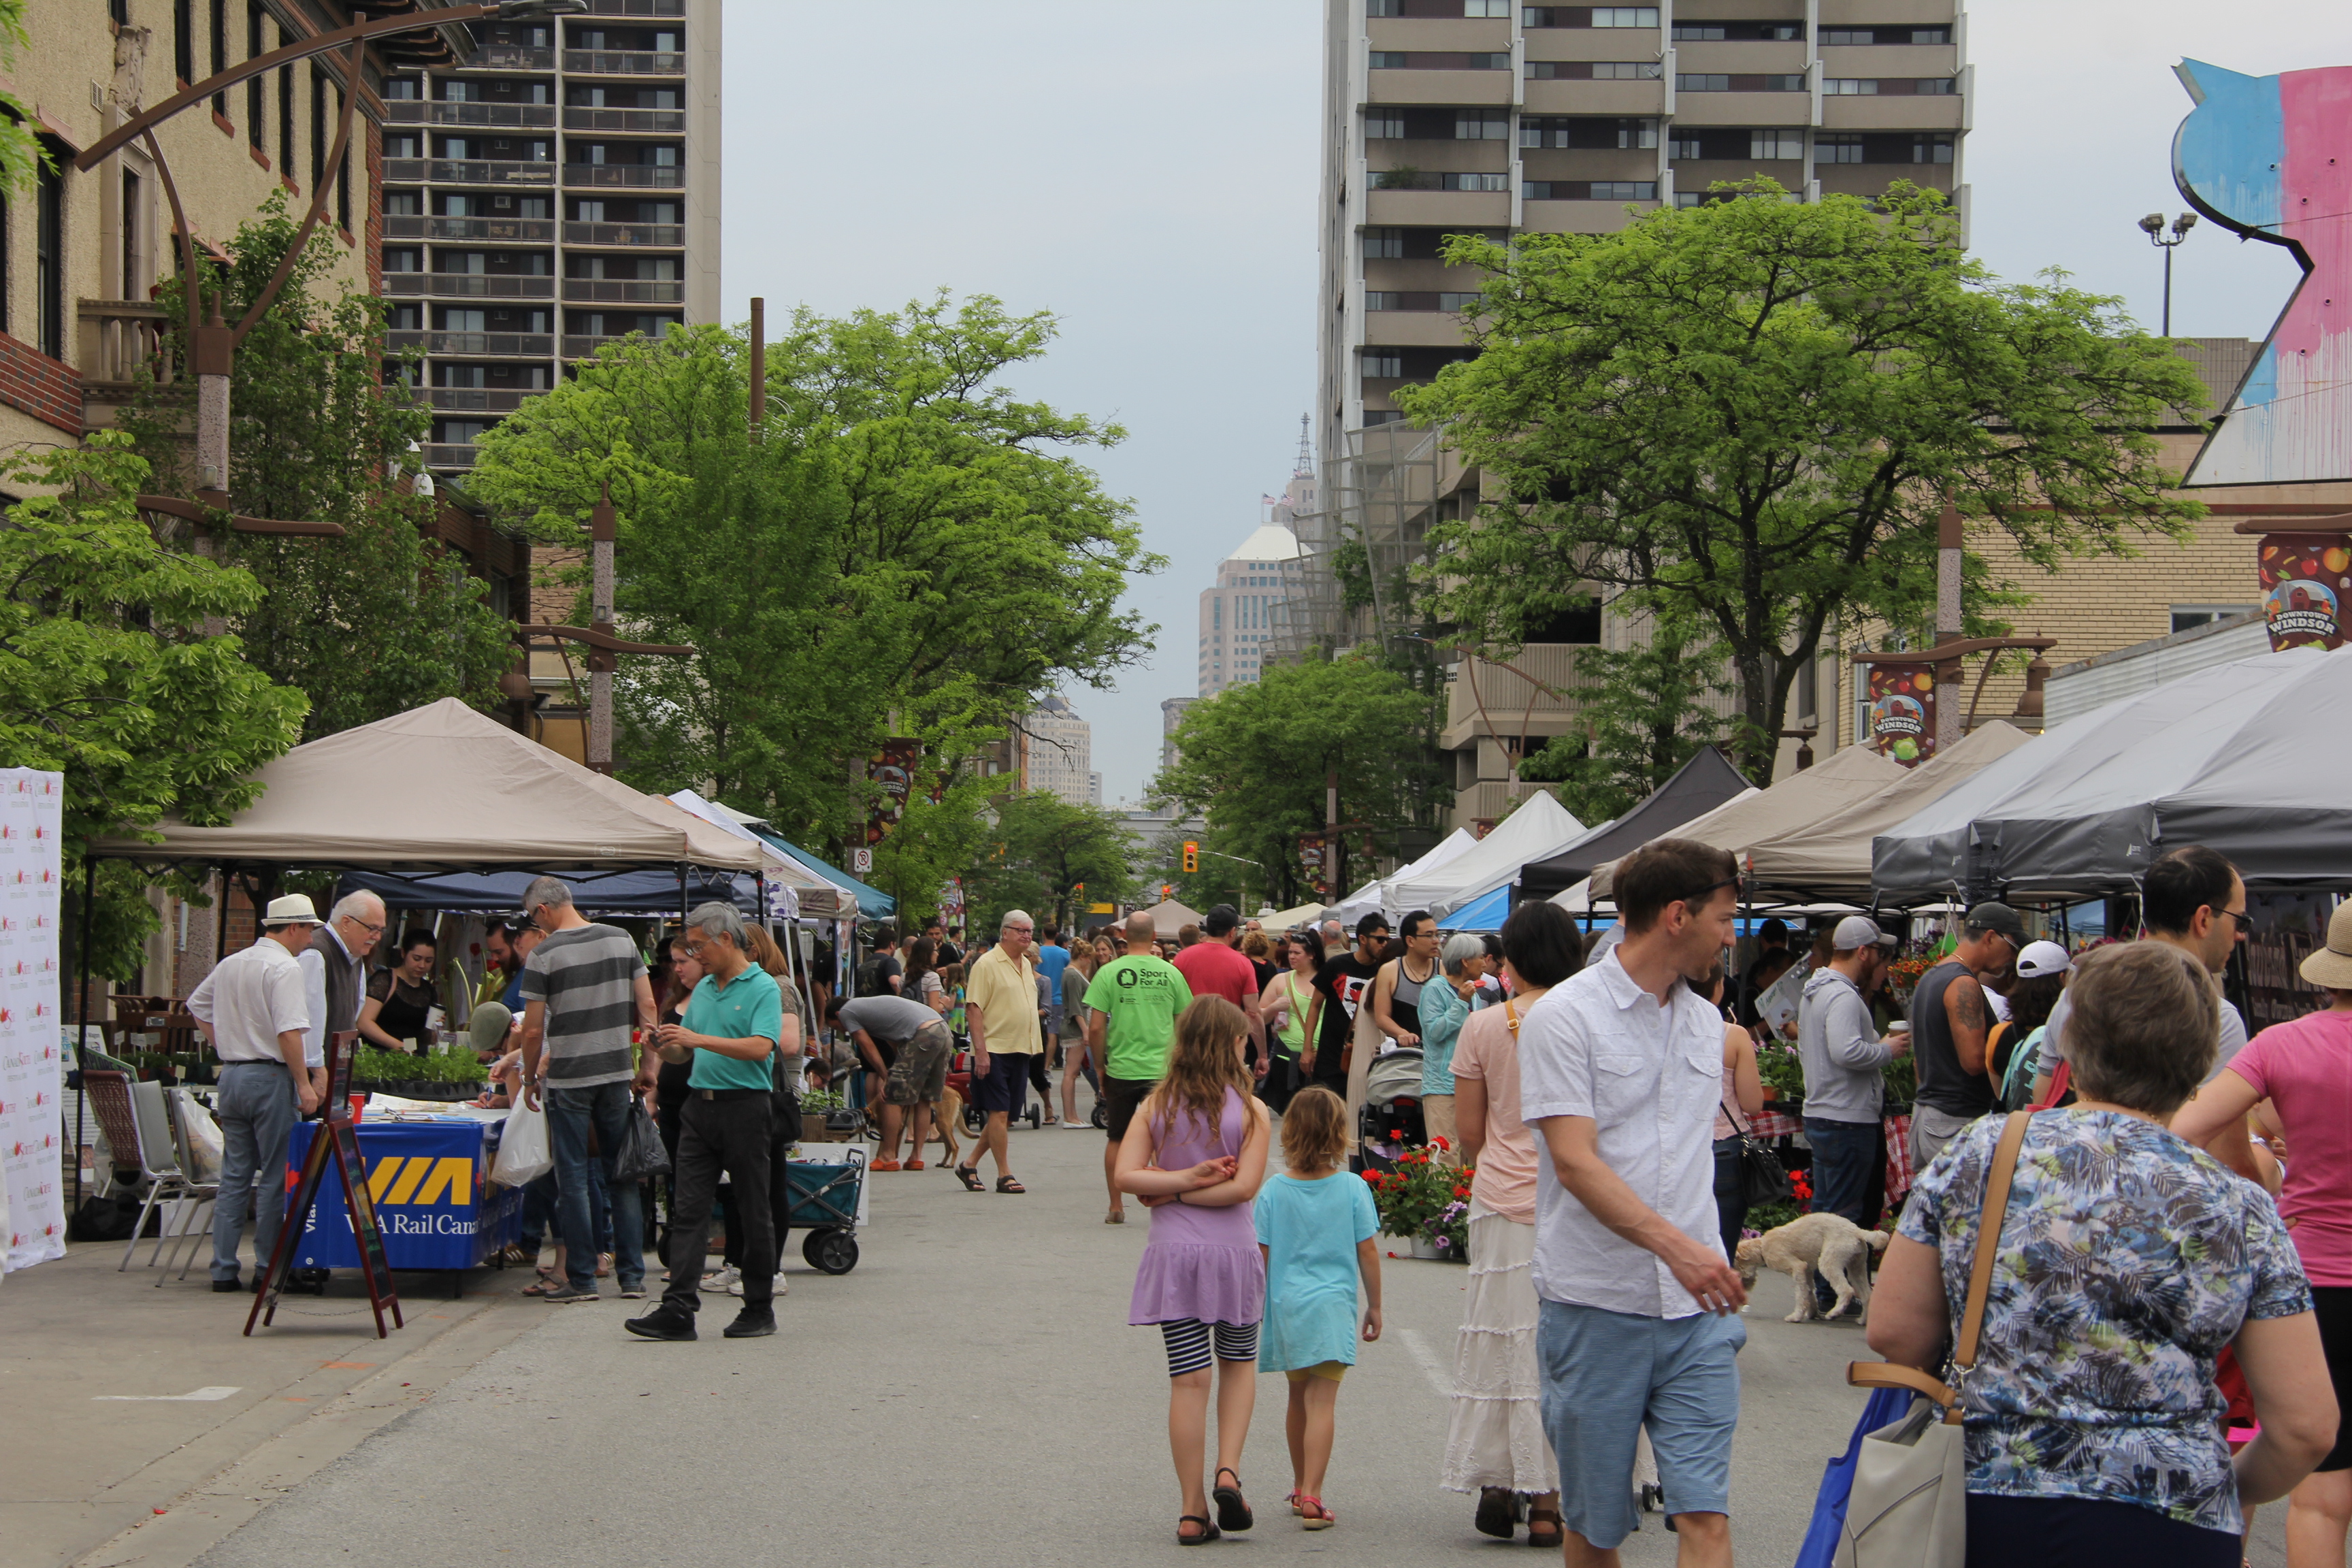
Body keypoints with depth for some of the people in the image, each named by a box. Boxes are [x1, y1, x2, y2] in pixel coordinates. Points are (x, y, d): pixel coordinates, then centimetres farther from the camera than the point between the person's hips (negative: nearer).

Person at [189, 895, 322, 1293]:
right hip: (270, 1077, -7)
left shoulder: (229, 964, 12)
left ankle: (223, 1270, 10)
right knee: (275, 1179, 0)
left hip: (231, 1074, 7)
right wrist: (304, 1084, -19)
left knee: (234, 1177, 11)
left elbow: (197, 1004, 27)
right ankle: (267, 1269, 1)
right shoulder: (284, 968, -13)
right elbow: (289, 1032, -21)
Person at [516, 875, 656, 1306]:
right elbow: (647, 1007, 4)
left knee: (572, 1179, 2)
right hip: (618, 1073, 4)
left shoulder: (544, 955, -9)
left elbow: (533, 1031, -9)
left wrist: (530, 1080, 6)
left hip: (568, 1079, -4)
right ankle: (632, 1275, 11)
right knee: (622, 1175, 11)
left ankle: (581, 1279, 3)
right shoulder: (621, 940, 4)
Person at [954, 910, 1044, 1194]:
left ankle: (969, 1166, 20)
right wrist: (980, 1050, -20)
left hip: (1021, 1051, 8)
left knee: (1007, 1115, 9)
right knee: (999, 1113, -7)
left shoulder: (1026, 965, 15)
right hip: (995, 1050, -8)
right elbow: (973, 1009, -14)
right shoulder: (987, 964, -10)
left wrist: (1034, 1045, 18)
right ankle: (1004, 1175, -2)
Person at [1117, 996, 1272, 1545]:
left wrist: (1178, 1181, -7)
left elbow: (1126, 1176, -8)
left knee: (1187, 1379, 3)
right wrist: (1187, 1190, -6)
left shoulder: (1155, 1106, 1)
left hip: (1173, 1253, 1)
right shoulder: (1250, 1110, -6)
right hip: (1233, 1252, -1)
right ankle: (1228, 1471, 0)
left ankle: (1193, 1510, 4)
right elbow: (1244, 1186, -14)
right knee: (1239, 1365, 19)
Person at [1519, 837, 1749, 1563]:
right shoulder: (1564, 1017, -7)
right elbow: (1576, 1161, -16)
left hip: (1697, 1310, 4)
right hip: (1597, 1307, -4)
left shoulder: (1706, 1021, 14)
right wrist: (1673, 1244, -28)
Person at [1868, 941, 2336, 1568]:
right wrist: (2228, 1489, 17)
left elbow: (1891, 1332, 3)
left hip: (1984, 1515, 1)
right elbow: (2305, 1428, -3)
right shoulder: (2239, 1209, -1)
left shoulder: (1976, 1156, 0)